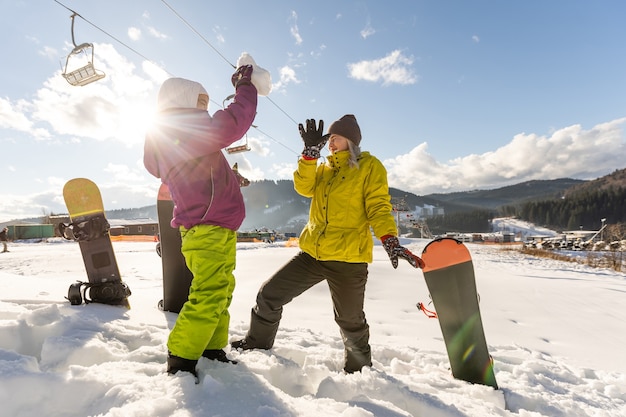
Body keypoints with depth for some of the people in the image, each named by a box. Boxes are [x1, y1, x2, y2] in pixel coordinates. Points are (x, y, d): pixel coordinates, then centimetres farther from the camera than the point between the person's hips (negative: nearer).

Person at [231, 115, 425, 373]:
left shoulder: (369, 166, 1)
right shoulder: (323, 169, 17)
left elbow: (378, 207, -8)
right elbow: (304, 187, -2)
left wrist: (390, 240, -23)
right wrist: (311, 151, -11)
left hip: (349, 259, -5)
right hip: (312, 253, 5)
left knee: (350, 321, 12)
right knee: (269, 295, 5)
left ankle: (359, 368, 41)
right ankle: (257, 345, 30)